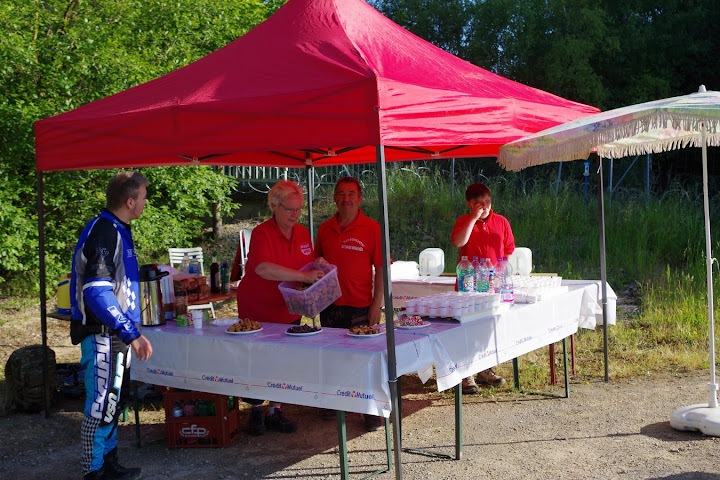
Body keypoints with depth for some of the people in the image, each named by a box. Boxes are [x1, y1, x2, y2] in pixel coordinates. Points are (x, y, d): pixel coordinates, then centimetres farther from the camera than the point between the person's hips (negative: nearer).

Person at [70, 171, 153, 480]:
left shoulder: (116, 230, 13)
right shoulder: (103, 232, -19)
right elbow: (97, 292, -26)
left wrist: (130, 330, 23)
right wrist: (131, 334, -25)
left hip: (113, 332, 10)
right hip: (102, 334, -10)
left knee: (111, 402, 17)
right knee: (101, 404, -3)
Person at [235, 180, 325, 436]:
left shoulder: (303, 233, 3)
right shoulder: (262, 233, -19)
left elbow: (309, 265, 16)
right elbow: (263, 268, -36)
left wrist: (318, 269, -9)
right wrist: (304, 276, -40)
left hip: (288, 311, 5)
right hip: (257, 311, -5)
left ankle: (275, 411, 23)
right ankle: (256, 412, 23)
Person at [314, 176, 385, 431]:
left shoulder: (372, 228, -6)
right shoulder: (325, 228, 7)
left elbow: (381, 268, -6)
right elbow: (318, 261, 19)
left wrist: (377, 304, -12)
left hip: (360, 305, -4)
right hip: (330, 304, 4)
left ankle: (372, 410, 11)